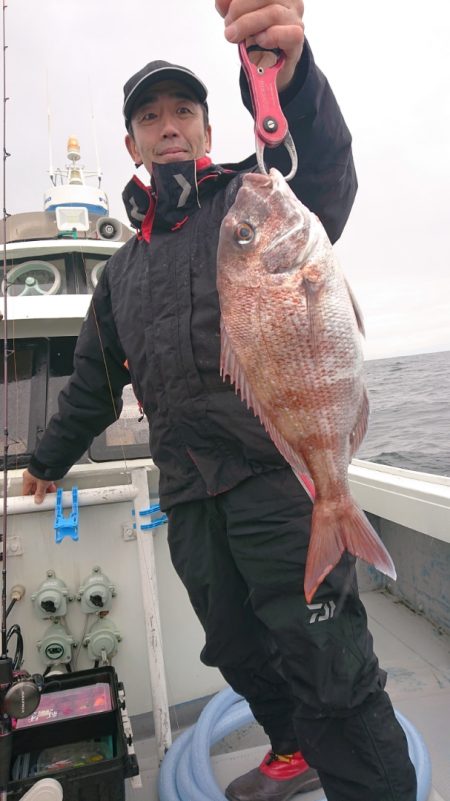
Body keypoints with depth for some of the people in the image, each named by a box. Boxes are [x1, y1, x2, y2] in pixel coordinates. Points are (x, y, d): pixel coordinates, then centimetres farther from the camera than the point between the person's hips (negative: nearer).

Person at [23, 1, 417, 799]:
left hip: (282, 468, -5)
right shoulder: (124, 267, 21)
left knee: (328, 664, -5)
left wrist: (287, 74, -39)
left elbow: (322, 173, -19)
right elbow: (94, 382, 27)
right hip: (189, 494, 6)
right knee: (239, 652, 17)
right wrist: (49, 461, 34)